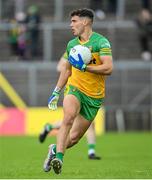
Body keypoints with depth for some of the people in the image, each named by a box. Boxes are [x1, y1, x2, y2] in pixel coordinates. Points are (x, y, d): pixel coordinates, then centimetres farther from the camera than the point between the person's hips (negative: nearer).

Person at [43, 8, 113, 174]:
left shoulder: (101, 42, -8)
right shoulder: (71, 44, 10)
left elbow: (108, 68, -18)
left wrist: (84, 67, -22)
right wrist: (56, 92, 21)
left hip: (94, 96, -2)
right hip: (74, 88, 2)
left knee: (74, 137, 1)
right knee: (69, 116, -30)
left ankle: (55, 150, 30)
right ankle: (59, 157, -32)